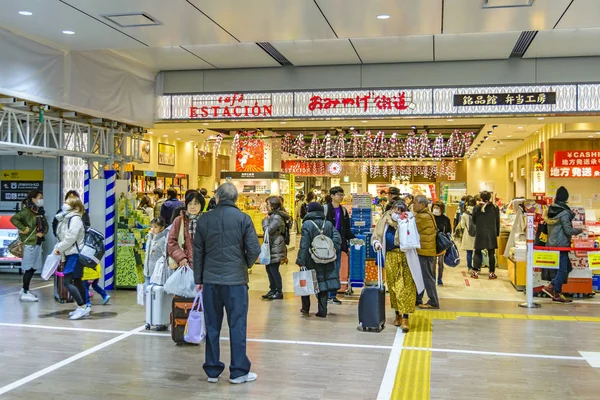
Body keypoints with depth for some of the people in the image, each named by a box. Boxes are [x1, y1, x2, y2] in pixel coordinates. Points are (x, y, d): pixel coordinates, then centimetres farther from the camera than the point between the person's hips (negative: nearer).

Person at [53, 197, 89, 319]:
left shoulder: (75, 219, -14)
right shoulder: (66, 218, 15)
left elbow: (71, 238, -21)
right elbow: (63, 237, 14)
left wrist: (59, 248, -11)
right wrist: (58, 248, -1)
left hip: (75, 254, -10)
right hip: (70, 254, 10)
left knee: (67, 281, -13)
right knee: (77, 281, 12)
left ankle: (83, 306, -11)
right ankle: (83, 308, 19)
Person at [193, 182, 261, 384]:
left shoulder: (205, 219, 2)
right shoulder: (243, 218, -6)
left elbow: (198, 251, 6)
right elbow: (254, 249, -9)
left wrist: (198, 279, 14)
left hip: (210, 279, 3)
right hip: (236, 280, -3)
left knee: (212, 327, 11)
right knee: (237, 326, 5)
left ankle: (212, 370, 19)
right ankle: (239, 372, 11)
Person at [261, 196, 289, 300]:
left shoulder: (277, 217, -17)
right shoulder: (273, 215, 15)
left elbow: (268, 230, -19)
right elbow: (267, 230, 19)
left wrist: (265, 220, -7)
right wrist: (267, 220, 3)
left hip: (276, 248, -10)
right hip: (271, 247, 10)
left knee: (274, 269, -4)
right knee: (269, 268, 14)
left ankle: (279, 292, 6)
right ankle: (273, 290, 23)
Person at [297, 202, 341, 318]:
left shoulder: (307, 224, -10)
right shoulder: (329, 224, 4)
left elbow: (304, 244, -13)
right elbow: (337, 239, -3)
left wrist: (301, 260, -12)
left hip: (311, 261, -3)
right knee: (323, 285, 8)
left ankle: (305, 308, 21)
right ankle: (322, 311, 6)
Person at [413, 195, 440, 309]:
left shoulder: (424, 216, -19)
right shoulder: (425, 215, 15)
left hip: (425, 251, -10)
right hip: (423, 250, 10)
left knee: (427, 276, -3)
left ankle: (433, 302, 5)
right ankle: (417, 299, 27)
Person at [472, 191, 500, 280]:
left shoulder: (477, 208, -9)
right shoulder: (495, 208, -4)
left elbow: (474, 221, 2)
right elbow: (497, 222, 3)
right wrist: (497, 233, 13)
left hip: (480, 233, -1)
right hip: (492, 233, 1)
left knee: (477, 252, 8)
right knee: (491, 253, 7)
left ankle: (475, 271, 5)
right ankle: (492, 273, 8)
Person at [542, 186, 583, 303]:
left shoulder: (550, 210, 6)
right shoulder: (564, 212, -16)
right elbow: (568, 230, -16)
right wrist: (579, 230, 2)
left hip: (551, 244, 8)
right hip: (561, 244, -8)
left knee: (567, 267, 16)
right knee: (563, 269, 2)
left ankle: (551, 286, 10)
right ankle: (556, 294, 6)